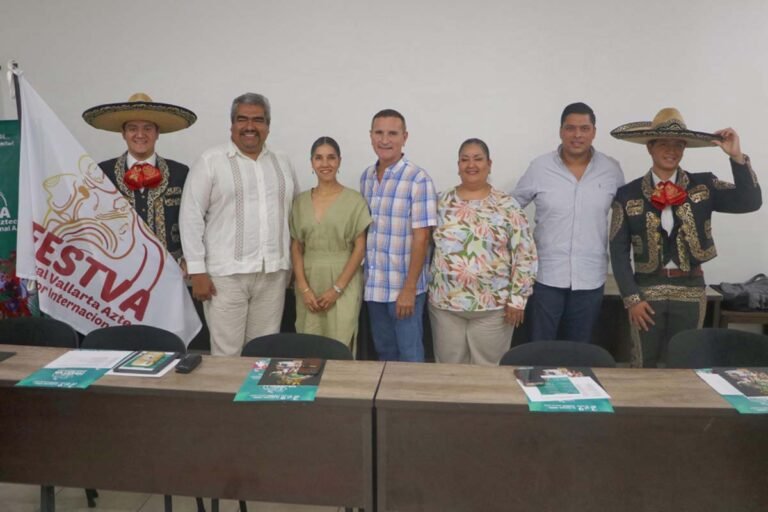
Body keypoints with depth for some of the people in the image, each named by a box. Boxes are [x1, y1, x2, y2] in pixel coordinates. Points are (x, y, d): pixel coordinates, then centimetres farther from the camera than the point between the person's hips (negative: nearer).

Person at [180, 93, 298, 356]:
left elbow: (296, 213, 16)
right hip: (226, 273, -4)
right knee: (227, 353, 1)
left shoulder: (282, 163, 12)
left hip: (273, 272, 4)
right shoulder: (210, 161, -2)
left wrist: (293, 264, 10)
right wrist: (197, 270, -9)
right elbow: (192, 216, -5)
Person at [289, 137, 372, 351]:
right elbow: (296, 248, 7)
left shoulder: (354, 200, -2)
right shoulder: (301, 201, 8)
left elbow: (360, 248, -5)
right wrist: (304, 288, -5)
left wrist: (337, 288, -11)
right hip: (309, 283, 3)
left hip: (344, 283, -3)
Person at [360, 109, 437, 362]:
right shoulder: (366, 177, 6)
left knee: (409, 354, 8)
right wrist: (362, 277, 8)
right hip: (373, 284, 5)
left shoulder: (418, 179, -12)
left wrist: (409, 288, -16)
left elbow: (421, 238, -15)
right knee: (384, 351, 19)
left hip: (403, 286, -5)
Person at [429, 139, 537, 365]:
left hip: (493, 307, -2)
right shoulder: (442, 202, 3)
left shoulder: (507, 206, -4)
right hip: (445, 305, 2)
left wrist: (517, 298, -8)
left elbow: (525, 255, -4)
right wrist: (428, 289, 5)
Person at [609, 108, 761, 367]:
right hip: (647, 290, -1)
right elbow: (618, 251, -4)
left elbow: (750, 202, -10)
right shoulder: (628, 194, -4)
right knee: (643, 368, 9)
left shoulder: (703, 185, 2)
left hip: (691, 290, 2)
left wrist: (736, 156, -18)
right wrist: (631, 298, -9)